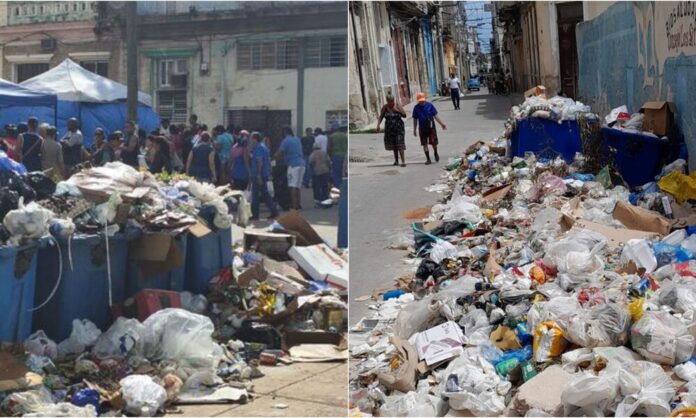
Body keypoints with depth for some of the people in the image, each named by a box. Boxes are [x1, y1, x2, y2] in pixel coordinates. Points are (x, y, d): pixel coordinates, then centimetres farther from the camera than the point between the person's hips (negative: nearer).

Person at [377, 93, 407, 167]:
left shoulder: (397, 106, -8)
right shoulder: (385, 107, -2)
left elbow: (404, 115, -7)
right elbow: (381, 117, 3)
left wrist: (397, 110, -21)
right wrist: (378, 125, -13)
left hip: (399, 127, -3)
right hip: (389, 128, 3)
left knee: (399, 144, -11)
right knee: (393, 145, 11)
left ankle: (403, 161, -14)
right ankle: (396, 160, 26)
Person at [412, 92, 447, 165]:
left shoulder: (429, 105, -7)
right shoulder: (416, 108, -2)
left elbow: (435, 115, -1)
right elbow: (415, 119, 5)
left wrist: (441, 124, -2)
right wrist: (414, 130, 7)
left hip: (431, 127, -1)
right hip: (422, 128, 2)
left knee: (434, 142, -1)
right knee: (424, 144, 4)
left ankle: (435, 153, 31)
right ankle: (428, 159, 14)